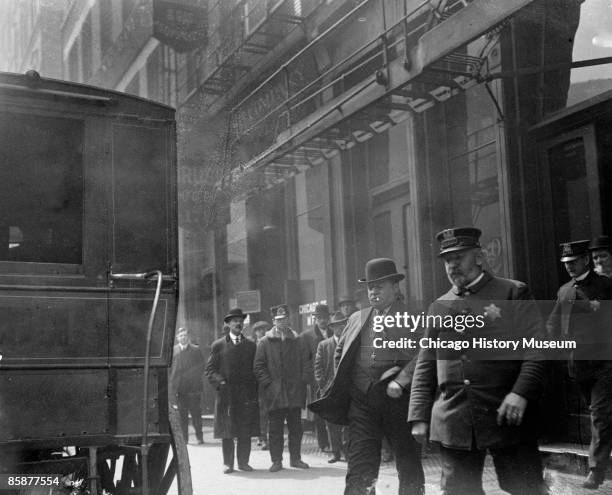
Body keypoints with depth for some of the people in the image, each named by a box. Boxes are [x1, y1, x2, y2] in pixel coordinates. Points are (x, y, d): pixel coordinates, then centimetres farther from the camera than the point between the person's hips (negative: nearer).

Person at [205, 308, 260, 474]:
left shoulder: (251, 345, 13)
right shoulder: (218, 345, 6)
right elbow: (210, 369, 5)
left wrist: (254, 388, 2)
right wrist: (220, 382, -9)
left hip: (247, 395, 2)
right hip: (226, 394, -2)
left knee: (246, 431, 3)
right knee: (227, 431, 1)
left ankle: (243, 462, 13)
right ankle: (228, 463, 10)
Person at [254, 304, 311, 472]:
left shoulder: (298, 341, 12)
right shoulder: (265, 342, 4)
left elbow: (306, 364, 11)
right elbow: (258, 366, 1)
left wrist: (302, 381, -2)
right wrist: (268, 383, -8)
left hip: (295, 393, 2)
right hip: (274, 394, -2)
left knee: (296, 428, 8)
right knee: (275, 429, 1)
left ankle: (295, 458, 18)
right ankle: (276, 460, 9)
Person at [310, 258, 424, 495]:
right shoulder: (357, 319, 15)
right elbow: (339, 353, 25)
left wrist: (400, 381, -21)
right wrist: (343, 384, 13)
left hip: (399, 400, -3)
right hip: (361, 401, 3)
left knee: (409, 466, 9)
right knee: (359, 468, -2)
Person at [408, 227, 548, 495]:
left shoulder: (513, 293, 2)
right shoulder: (438, 307, 13)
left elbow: (537, 347, -5)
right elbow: (425, 366, 14)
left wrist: (521, 393, -18)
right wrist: (418, 417, 7)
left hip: (507, 418, -3)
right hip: (453, 422, 4)